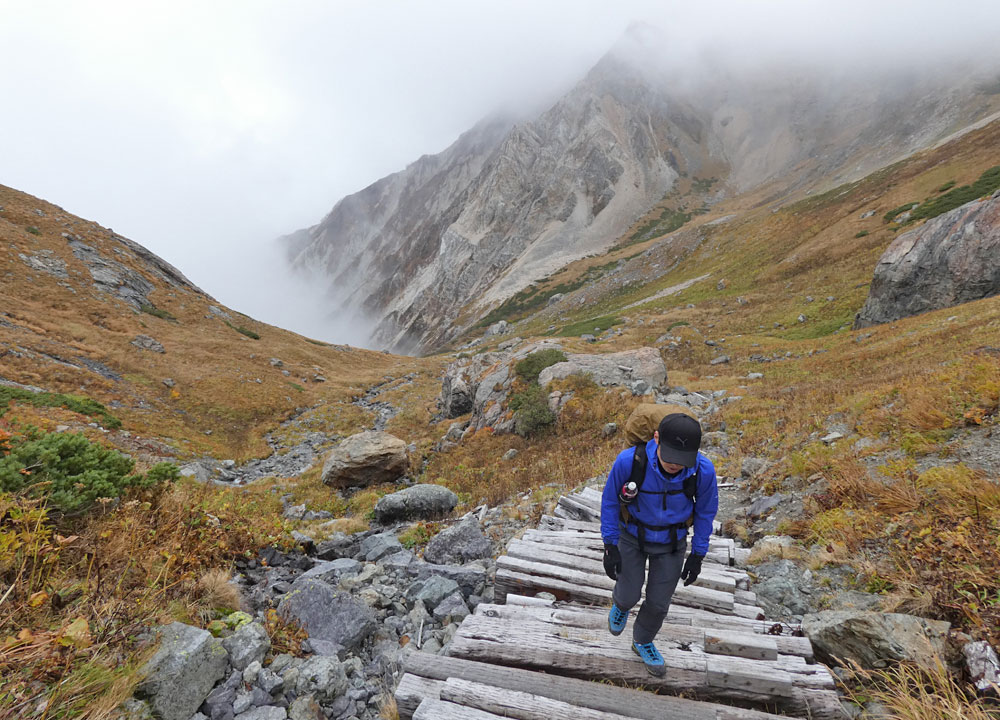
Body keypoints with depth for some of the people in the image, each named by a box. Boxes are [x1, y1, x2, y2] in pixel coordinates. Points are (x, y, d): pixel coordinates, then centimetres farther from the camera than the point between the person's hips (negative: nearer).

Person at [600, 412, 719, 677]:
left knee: (658, 601, 13)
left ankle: (642, 641, 45)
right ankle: (621, 602, 51)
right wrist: (610, 546, -12)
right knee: (630, 595, 11)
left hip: (671, 541, 1)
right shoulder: (629, 461, -37)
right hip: (632, 535, -1)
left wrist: (698, 555, -2)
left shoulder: (703, 470, -32)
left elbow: (706, 510, -10)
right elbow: (610, 500, -17)